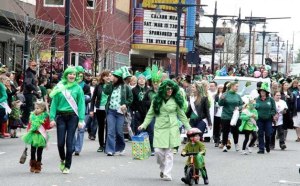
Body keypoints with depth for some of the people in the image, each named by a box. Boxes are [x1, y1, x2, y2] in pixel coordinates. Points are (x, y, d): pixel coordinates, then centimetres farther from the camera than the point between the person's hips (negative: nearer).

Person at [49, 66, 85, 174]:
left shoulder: (78, 88, 2)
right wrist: (52, 118, -3)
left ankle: (67, 166, 10)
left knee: (69, 142, -1)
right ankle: (62, 160, 26)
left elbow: (81, 104, 0)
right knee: (60, 142, -2)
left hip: (72, 117, -1)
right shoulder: (60, 87, 4)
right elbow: (54, 103, 4)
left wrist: (81, 120, -8)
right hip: (61, 116, 1)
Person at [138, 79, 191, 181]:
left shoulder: (176, 100, 4)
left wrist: (188, 127, 6)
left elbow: (181, 115, 10)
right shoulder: (157, 100, 6)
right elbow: (150, 114, 9)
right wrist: (144, 124, -1)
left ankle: (167, 174, 0)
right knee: (158, 151, -6)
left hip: (172, 128, -1)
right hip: (159, 128, 1)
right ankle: (163, 168, 20)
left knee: (169, 152, -4)